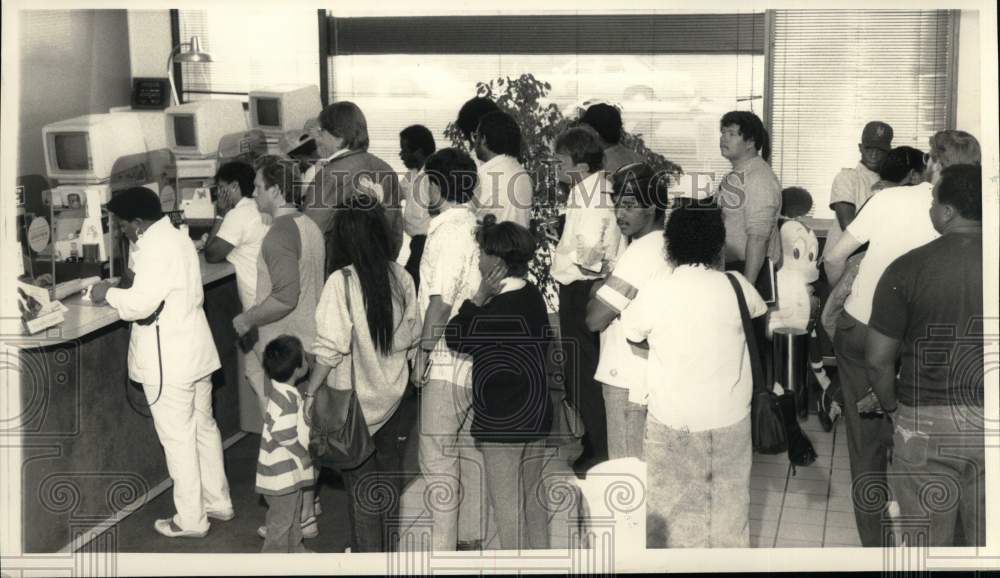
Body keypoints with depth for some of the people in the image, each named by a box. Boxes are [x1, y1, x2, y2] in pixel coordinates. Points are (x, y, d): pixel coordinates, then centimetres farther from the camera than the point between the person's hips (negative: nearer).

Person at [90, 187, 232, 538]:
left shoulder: (155, 248, -19)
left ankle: (191, 520, 11)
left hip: (169, 362, -9)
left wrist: (108, 293, -9)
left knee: (178, 440, 1)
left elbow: (141, 304, -25)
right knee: (204, 429, 18)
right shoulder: (177, 238, 11)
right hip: (194, 351, 9)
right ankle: (218, 502, 29)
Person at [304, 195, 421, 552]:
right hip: (392, 397, 5)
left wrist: (310, 393, -10)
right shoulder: (400, 276, -6)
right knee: (389, 472, 21)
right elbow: (413, 338, 3)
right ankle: (391, 550, 34)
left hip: (354, 402, -5)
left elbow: (330, 349, -20)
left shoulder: (342, 281, -21)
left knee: (361, 484, 10)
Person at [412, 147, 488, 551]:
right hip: (476, 355, 9)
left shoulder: (449, 232, -17)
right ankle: (471, 536, 27)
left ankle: (442, 546, 4)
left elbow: (440, 300, -22)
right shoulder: (475, 226, 8)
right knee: (469, 449, 17)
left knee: (438, 458, -2)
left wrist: (423, 350, -14)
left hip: (447, 361, -9)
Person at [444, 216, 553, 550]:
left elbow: (455, 339, -11)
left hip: (502, 422, -9)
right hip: (536, 416, 9)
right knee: (534, 498, 19)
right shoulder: (533, 297, 2)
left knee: (507, 504, 3)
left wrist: (479, 298, -9)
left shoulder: (499, 310, -24)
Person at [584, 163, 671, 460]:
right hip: (654, 372, 9)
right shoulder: (665, 244, 8)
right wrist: (607, 289, 5)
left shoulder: (641, 252, -21)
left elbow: (595, 319, -19)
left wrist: (598, 292, -2)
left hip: (629, 379, -9)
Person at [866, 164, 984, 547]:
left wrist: (891, 406, 8)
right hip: (987, 421, 2)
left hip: (927, 423, -2)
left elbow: (878, 360, -10)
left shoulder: (908, 268, -13)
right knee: (984, 537, 17)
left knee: (926, 539, 14)